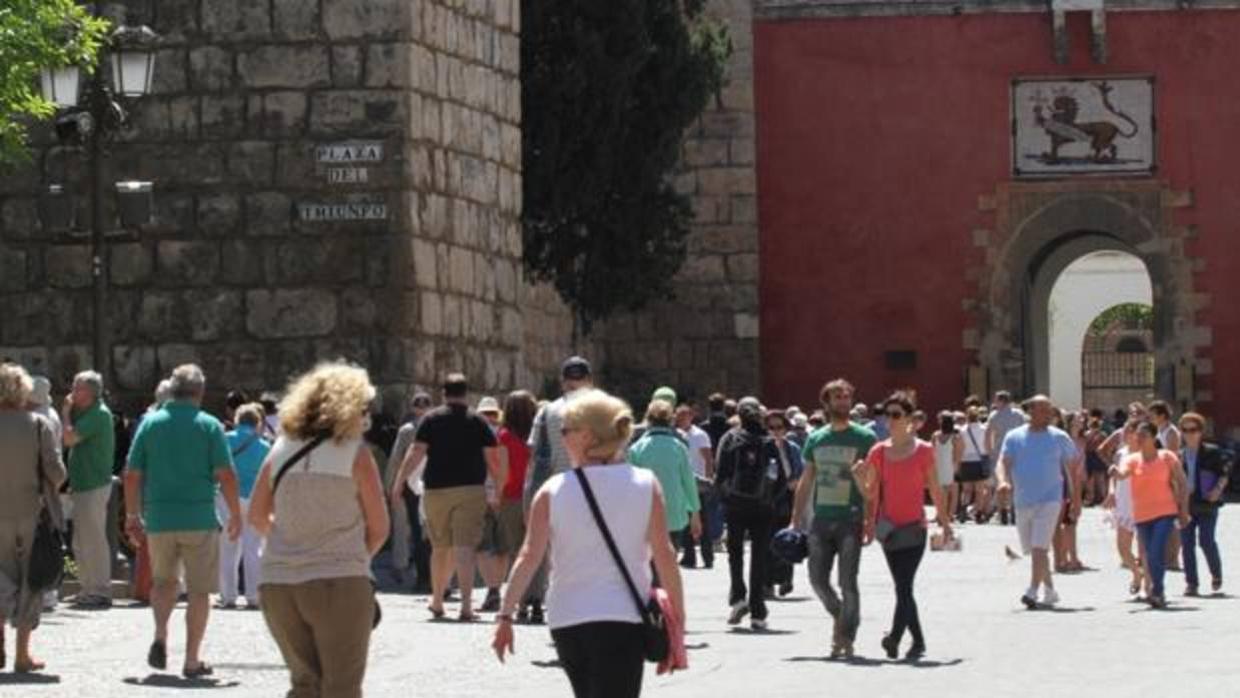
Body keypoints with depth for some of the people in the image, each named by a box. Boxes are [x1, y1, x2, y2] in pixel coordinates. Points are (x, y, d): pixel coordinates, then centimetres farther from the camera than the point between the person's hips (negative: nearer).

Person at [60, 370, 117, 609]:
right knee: (81, 543, 14)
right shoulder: (88, 414, 17)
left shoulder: (99, 414, -14)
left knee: (94, 539, -7)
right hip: (83, 486, 10)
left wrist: (66, 413, -8)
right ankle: (90, 589, 20)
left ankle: (101, 592, -4)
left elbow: (69, 438, -22)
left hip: (94, 486, -10)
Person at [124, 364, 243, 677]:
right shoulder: (210, 426, -3)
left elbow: (132, 476, 4)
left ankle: (160, 637, 1)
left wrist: (133, 516, 13)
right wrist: (236, 516, 2)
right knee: (199, 591, 6)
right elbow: (226, 476, -9)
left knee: (164, 581, 22)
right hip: (200, 518, -3)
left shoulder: (150, 423, 4)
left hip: (159, 519, 3)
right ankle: (192, 660, 5)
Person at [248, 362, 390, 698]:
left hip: (279, 584, 4)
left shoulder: (282, 450, 6)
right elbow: (378, 528, -1)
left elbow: (257, 516, 13)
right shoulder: (355, 454, -5)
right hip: (339, 582, -4)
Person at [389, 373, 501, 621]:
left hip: (437, 491, 1)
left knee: (440, 548, 15)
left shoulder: (431, 419, 3)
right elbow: (493, 459, 1)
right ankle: (466, 605, -19)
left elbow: (415, 454, -4)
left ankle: (437, 603, 26)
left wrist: (398, 484, -3)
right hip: (471, 490, -1)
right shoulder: (478, 422, 4)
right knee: (466, 547, -7)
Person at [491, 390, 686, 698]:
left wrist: (506, 615, -4)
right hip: (623, 620, -2)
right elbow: (664, 555, -5)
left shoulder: (553, 491, -1)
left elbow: (529, 557, -6)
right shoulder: (646, 485, -1)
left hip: (566, 620, 2)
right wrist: (677, 616, 1)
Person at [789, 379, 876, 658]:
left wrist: (872, 519, -10)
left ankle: (847, 637, 5)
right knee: (818, 579, 2)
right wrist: (795, 521, 11)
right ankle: (840, 617, 27)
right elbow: (805, 483, 15)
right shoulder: (816, 439, 11)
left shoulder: (864, 438, 0)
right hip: (821, 518, 4)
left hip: (850, 520, -4)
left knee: (847, 582, -5)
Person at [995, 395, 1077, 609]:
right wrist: (1003, 481, -25)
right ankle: (1049, 590, 28)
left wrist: (1076, 499, 6)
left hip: (1049, 500, -3)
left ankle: (1033, 591, -19)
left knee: (1040, 548, -17)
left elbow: (1072, 468, 8)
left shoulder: (1059, 438, 2)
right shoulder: (1014, 437, 4)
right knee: (1033, 549, 13)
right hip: (1023, 501, 3)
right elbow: (1003, 462, -4)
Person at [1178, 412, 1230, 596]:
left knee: (1206, 541, -9)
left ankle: (1216, 575, 17)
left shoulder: (1212, 452, -1)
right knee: (1187, 543, 0)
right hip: (1185, 504, 4)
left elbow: (1225, 472, 2)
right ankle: (1191, 582, 7)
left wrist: (1218, 489, -12)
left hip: (1207, 504, -4)